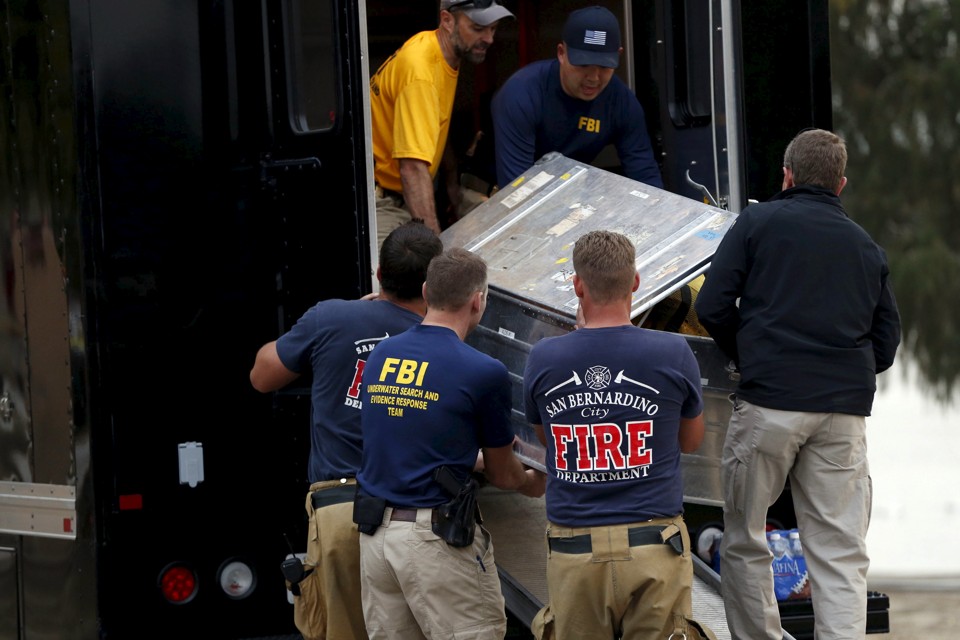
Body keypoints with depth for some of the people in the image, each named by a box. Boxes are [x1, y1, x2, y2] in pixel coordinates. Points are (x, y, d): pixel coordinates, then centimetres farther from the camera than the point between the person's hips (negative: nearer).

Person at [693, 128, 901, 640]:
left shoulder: (758, 222, 5)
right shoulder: (866, 247, 18)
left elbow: (712, 307, -1)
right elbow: (885, 347, 18)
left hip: (769, 402, -3)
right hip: (845, 407, 3)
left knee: (743, 540, 9)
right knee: (840, 553, 1)